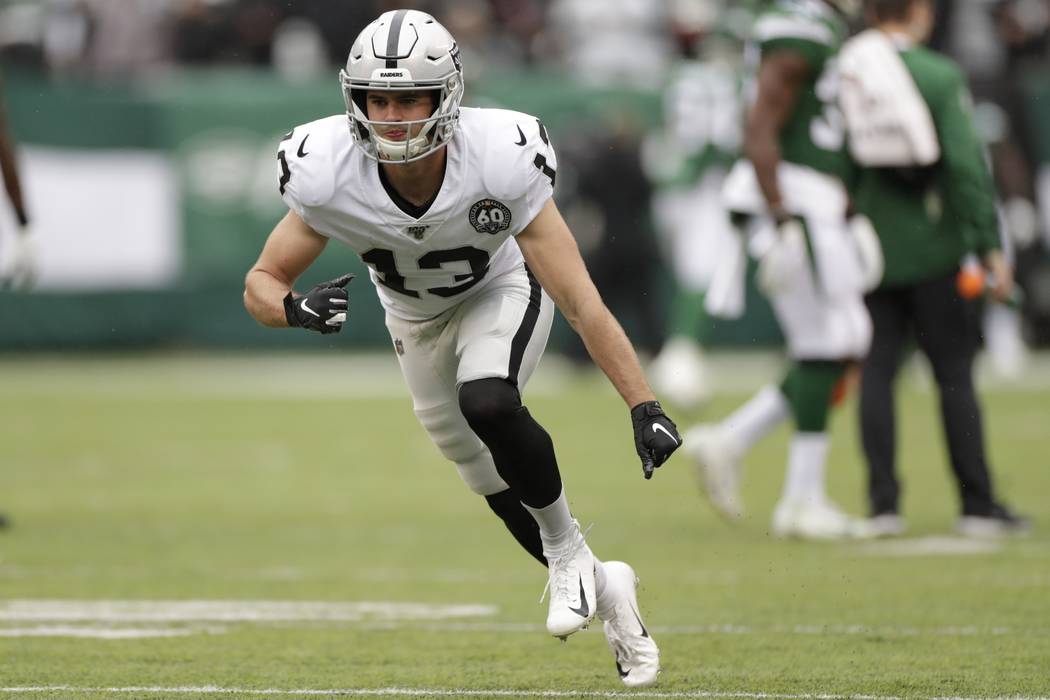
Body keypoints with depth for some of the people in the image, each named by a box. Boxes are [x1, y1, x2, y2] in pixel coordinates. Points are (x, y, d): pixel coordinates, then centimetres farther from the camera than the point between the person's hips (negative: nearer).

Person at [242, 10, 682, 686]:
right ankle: (605, 589, 33)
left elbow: (581, 302, -35)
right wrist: (295, 308, -46)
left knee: (488, 404, -33)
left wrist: (645, 408, -39)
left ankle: (569, 552, -9)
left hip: (501, 289, -3)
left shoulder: (501, 161, -38)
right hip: (417, 317, 3)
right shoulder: (329, 174, -33)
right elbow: (262, 283, -21)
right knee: (493, 478, 9)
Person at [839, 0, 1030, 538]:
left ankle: (883, 504, -1)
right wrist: (989, 247, -12)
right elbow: (967, 164, -13)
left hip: (869, 248, 3)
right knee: (954, 374, 2)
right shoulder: (937, 75, -8)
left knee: (877, 372, 4)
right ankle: (978, 505, 2)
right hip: (932, 250, -3)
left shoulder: (839, 79, 1)